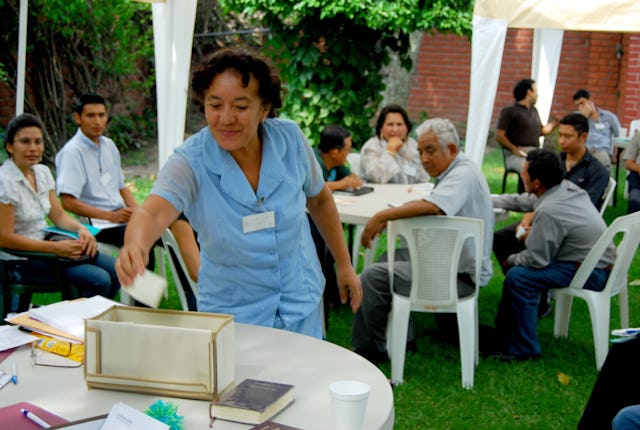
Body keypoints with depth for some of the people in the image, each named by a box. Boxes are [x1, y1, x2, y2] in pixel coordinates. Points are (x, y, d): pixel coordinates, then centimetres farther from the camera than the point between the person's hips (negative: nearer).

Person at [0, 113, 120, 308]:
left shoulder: (42, 172, 7)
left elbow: (58, 215, 12)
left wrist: (81, 229, -10)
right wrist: (55, 248, -24)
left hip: (44, 245, 8)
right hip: (21, 260, -8)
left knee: (115, 269, -7)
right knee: (98, 280, -22)